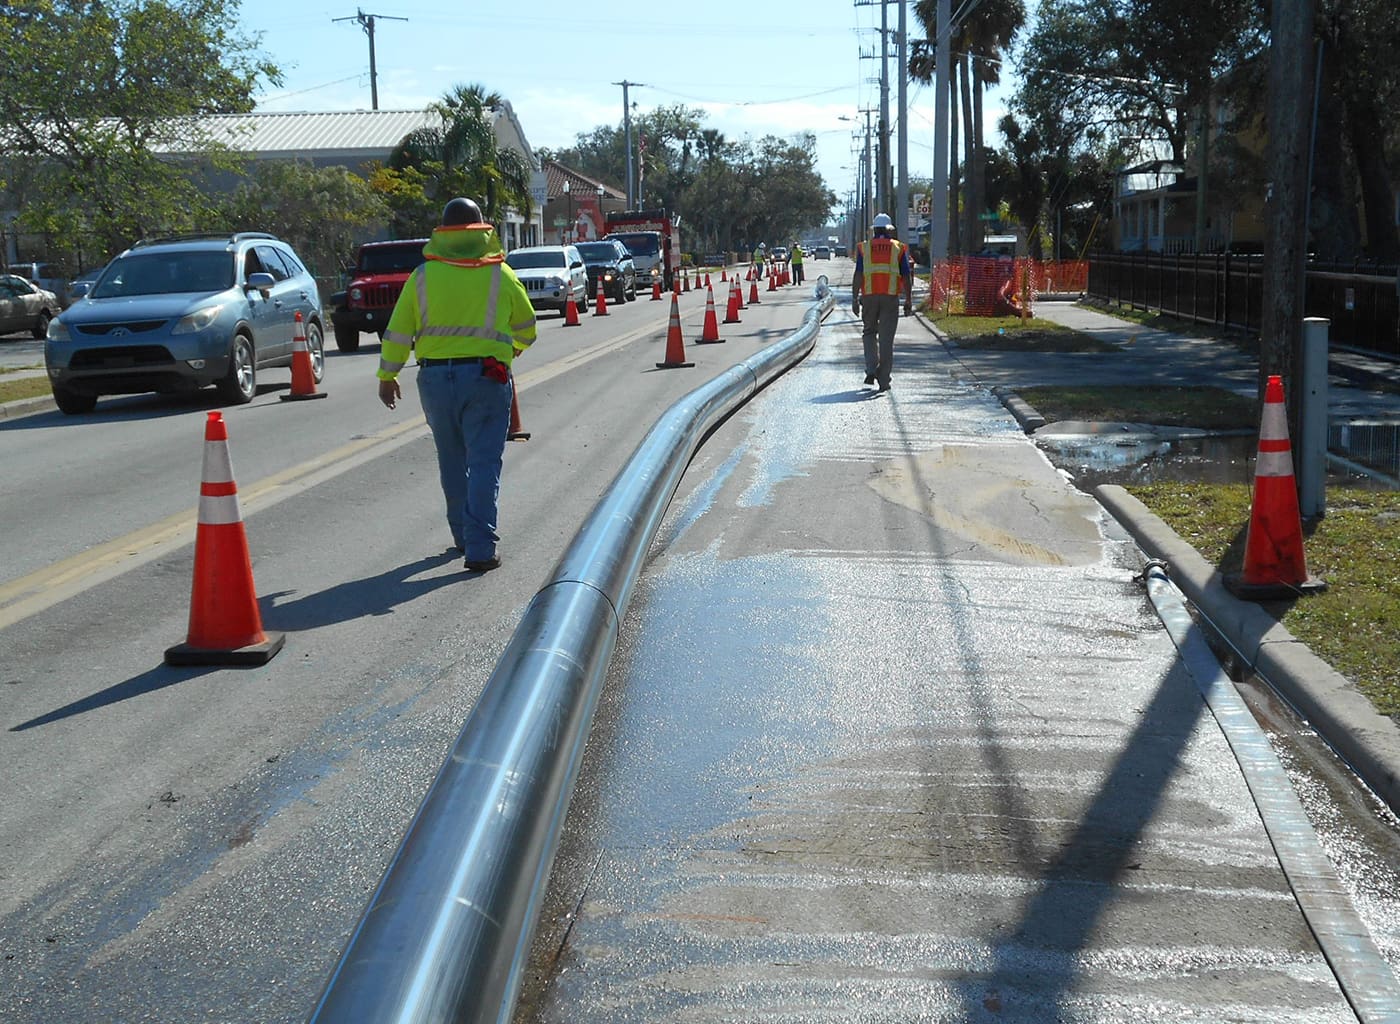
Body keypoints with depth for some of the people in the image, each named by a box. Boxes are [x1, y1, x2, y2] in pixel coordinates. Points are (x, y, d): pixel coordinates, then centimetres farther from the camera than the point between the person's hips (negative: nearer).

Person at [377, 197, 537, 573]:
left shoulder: (423, 275, 3)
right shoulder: (500, 275, 1)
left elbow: (398, 332, 4)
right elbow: (526, 329, 15)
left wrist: (387, 376, 16)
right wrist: (510, 353, 35)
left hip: (435, 378, 2)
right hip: (486, 376, -2)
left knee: (452, 461, 17)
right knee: (484, 462, -2)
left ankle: (464, 535, 28)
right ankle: (479, 548, -9)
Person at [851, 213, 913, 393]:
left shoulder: (864, 248, 6)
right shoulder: (899, 248, 6)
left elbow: (858, 275, -1)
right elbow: (906, 276, 3)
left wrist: (855, 299, 0)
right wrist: (908, 300, 8)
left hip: (869, 296, 0)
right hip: (891, 297, 0)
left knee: (869, 332, 17)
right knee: (886, 337, 2)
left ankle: (871, 370, 2)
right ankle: (884, 380, 1)